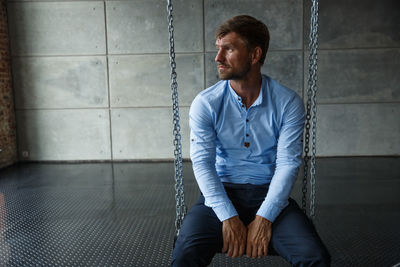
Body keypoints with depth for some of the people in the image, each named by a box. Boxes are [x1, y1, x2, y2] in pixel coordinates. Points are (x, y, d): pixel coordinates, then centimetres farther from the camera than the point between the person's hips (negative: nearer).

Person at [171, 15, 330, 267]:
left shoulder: (288, 102, -3)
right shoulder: (205, 103, -3)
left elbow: (288, 163, -7)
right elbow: (203, 163, -7)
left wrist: (264, 218, -17)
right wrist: (229, 217, -17)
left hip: (269, 193, 1)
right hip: (221, 193, 0)